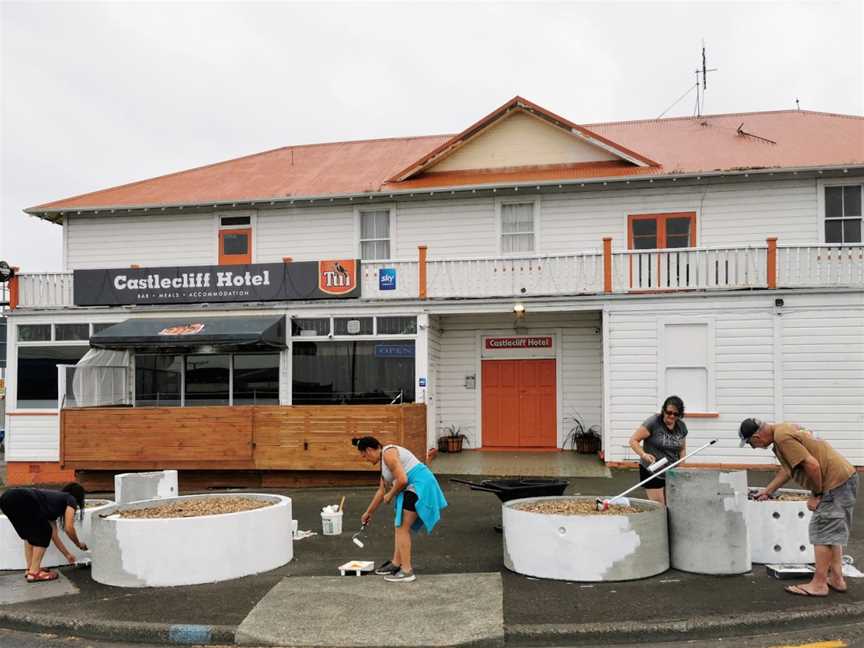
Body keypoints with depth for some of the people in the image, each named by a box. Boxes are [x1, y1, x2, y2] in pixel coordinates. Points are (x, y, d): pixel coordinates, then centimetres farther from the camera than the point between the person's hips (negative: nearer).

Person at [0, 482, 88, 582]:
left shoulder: (55, 499, 36)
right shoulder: (71, 499, 17)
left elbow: (54, 535, 40)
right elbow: (69, 528, 7)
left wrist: (68, 555, 49)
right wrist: (79, 544, 26)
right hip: (22, 500, -8)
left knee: (30, 534, 27)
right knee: (44, 532, 10)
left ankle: (30, 569, 26)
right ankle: (34, 572, 8)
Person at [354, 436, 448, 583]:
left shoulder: (388, 453, -13)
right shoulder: (384, 459, 19)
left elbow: (402, 480, -22)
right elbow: (381, 490, 27)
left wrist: (390, 495, -5)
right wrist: (369, 512, 34)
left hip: (419, 486, -10)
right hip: (414, 488, 10)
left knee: (402, 528, -7)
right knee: (399, 526, 16)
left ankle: (407, 571, -3)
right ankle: (396, 563, 25)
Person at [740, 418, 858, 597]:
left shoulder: (783, 438, -21)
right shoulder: (785, 429, 12)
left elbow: (812, 465, -26)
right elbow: (788, 468, 20)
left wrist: (816, 495, -13)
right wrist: (767, 491, 20)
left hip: (836, 482, -10)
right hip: (846, 477, 10)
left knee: (822, 531, -3)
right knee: (833, 531, 18)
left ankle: (819, 584, 3)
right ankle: (836, 579, 26)